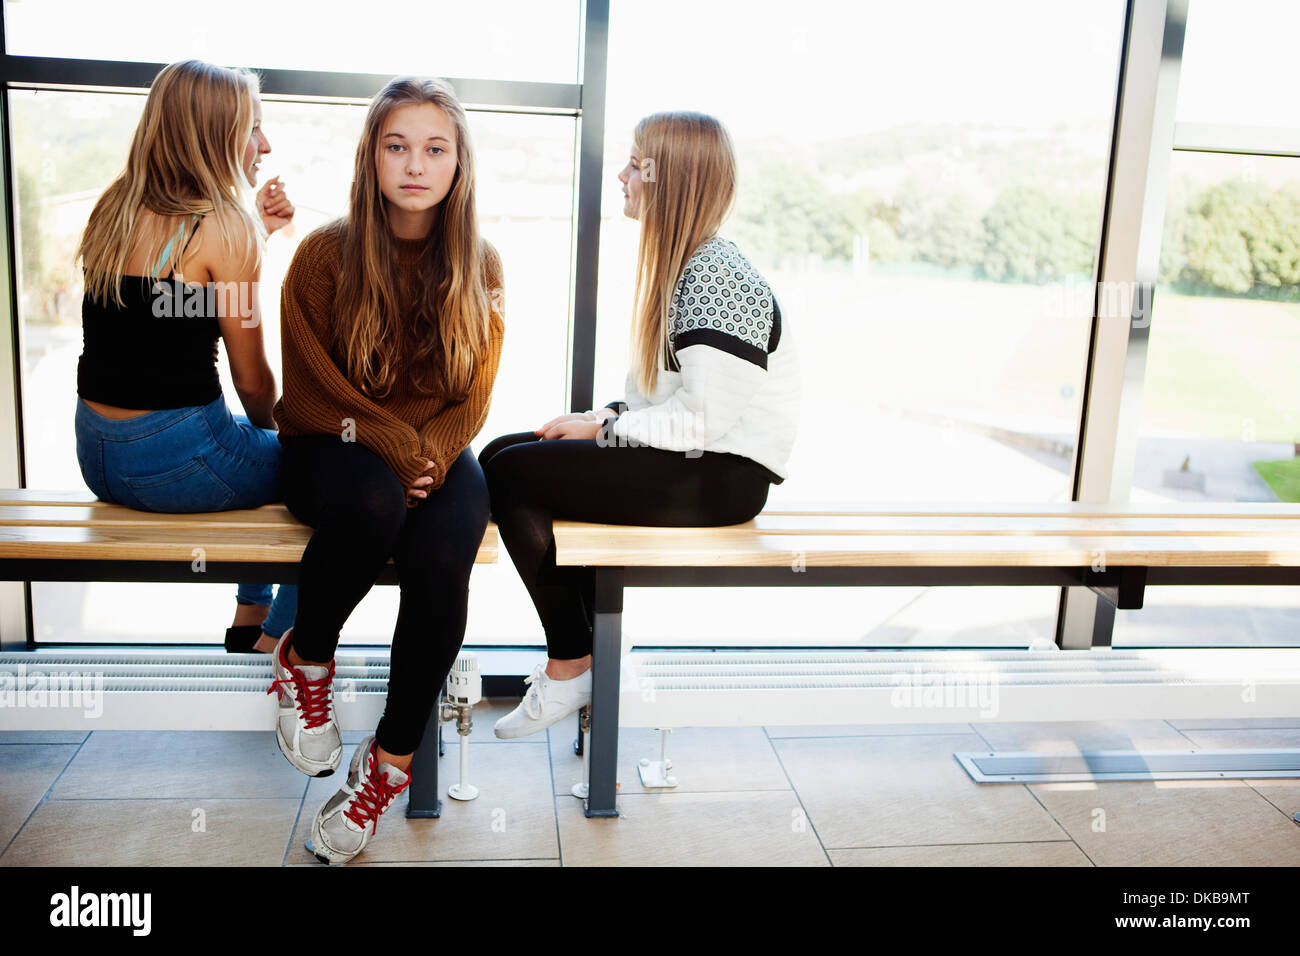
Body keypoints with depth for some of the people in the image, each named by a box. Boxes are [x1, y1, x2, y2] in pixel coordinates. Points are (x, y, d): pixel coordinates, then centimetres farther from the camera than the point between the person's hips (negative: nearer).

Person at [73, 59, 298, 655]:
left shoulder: (115, 208, 6)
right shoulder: (222, 228, -16)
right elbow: (252, 380, -10)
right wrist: (273, 431, 11)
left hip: (97, 453, 8)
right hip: (176, 461, -8)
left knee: (261, 445, 31)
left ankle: (249, 617, 39)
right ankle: (276, 638, 21)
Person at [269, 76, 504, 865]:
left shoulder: (478, 267, 1)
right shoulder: (326, 254, -6)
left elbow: (471, 400, 3)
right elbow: (310, 395, -5)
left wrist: (429, 458, -17)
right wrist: (395, 449, -18)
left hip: (436, 451, 2)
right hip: (333, 446, -2)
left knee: (443, 558, -30)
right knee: (372, 502, -38)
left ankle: (393, 760, -11)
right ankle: (306, 658, -8)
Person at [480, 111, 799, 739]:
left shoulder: (717, 278, -18)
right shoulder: (682, 263, 15)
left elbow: (705, 419, -23)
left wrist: (603, 427, -13)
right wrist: (598, 416, 1)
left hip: (722, 476, -11)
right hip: (691, 457, 11)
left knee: (511, 474, -13)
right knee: (502, 453, 7)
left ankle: (569, 668, 0)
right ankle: (591, 653, 8)